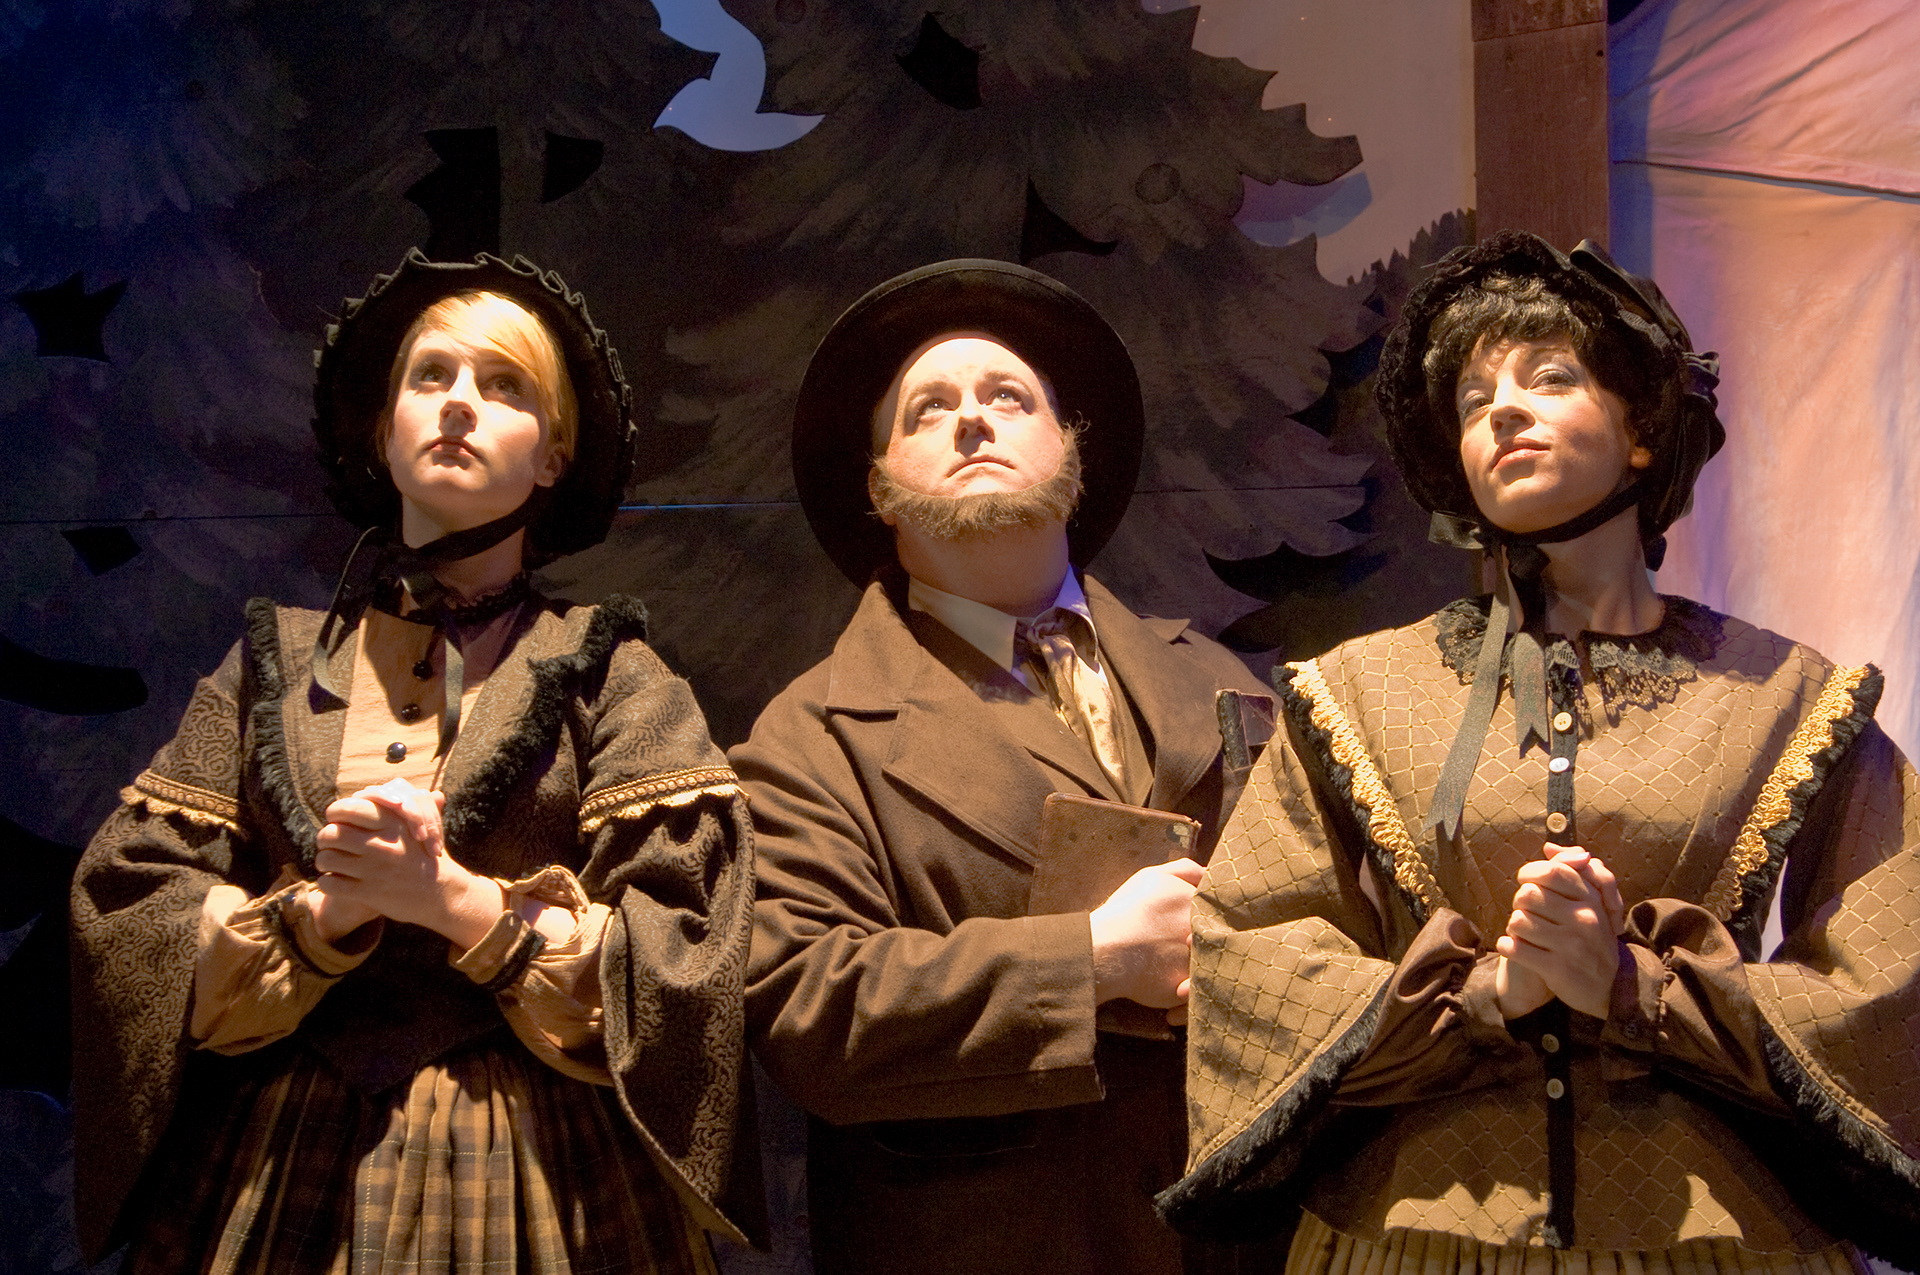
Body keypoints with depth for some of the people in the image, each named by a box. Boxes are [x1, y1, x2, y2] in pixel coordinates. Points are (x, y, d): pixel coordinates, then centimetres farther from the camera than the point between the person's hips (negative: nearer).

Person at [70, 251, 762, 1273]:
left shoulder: (610, 676, 3)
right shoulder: (275, 669, 9)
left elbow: (683, 959, -8)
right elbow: (124, 920, 1)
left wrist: (458, 900, -17)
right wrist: (324, 912, -15)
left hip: (534, 1186, -2)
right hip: (276, 1185, 2)